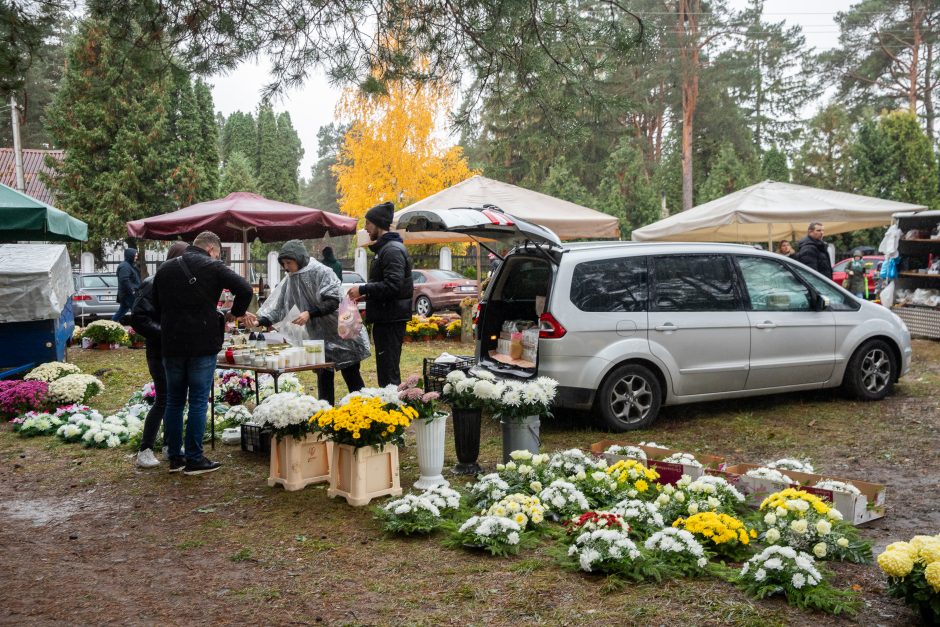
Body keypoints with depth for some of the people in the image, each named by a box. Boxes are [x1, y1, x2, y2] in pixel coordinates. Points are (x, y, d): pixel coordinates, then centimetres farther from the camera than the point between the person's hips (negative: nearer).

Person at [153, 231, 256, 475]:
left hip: (171, 345, 5)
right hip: (202, 345, -5)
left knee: (174, 400, 13)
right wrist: (239, 312, 1)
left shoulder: (165, 269, 11)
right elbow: (245, 289, -16)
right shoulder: (212, 267, -6)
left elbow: (157, 307, 16)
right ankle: (194, 459, 5)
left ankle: (174, 457, 18)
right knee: (198, 401, 1)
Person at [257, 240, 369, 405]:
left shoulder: (322, 272, -16)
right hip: (319, 337, 6)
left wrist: (310, 313, -30)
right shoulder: (290, 280, 3)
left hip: (341, 334, -6)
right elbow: (277, 306, 0)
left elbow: (333, 302, -22)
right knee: (323, 378, 10)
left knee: (351, 376, 1)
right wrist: (260, 321, -14)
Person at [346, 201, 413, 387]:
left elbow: (392, 285, -25)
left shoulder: (393, 250, -15)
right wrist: (367, 294, 12)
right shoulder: (384, 248, 19)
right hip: (385, 318, 11)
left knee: (389, 374, -8)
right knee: (386, 370, 16)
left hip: (391, 320, -11)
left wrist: (363, 289, -17)